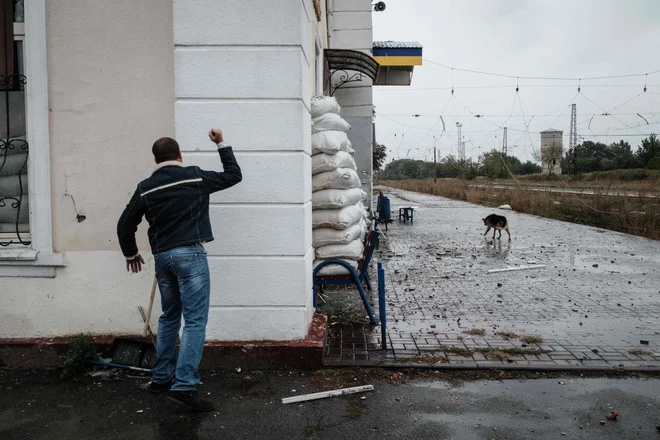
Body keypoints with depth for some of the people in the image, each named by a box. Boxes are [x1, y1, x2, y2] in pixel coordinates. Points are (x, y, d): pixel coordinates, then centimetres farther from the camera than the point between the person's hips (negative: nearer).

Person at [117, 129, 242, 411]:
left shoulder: (146, 188, 8)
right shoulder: (195, 177, -1)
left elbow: (125, 225, 11)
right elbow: (233, 175, 10)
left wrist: (130, 254, 27)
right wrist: (221, 144, 20)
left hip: (162, 257, 5)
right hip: (189, 254, -5)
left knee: (169, 317, 20)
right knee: (195, 321, -5)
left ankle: (160, 378, 28)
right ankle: (183, 386, -11)